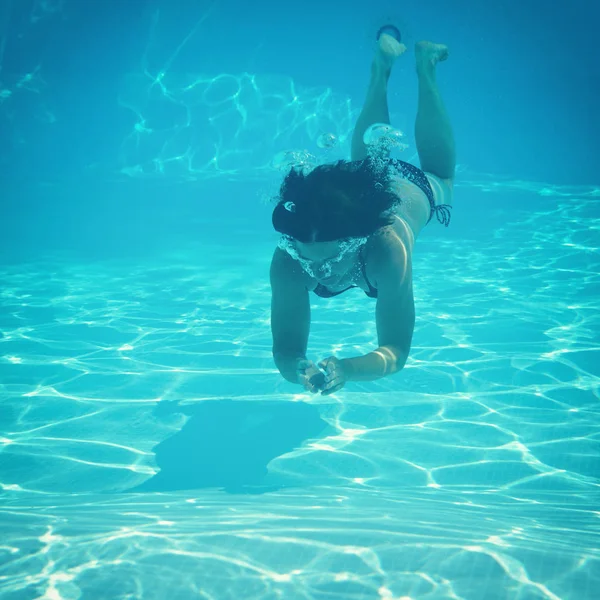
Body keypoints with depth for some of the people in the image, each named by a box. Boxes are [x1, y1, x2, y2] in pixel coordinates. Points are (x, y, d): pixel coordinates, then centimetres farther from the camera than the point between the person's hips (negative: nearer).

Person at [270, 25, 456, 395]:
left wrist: (346, 369, -69)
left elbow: (395, 353, -48)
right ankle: (382, 68, 54)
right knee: (366, 161, 38)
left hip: (417, 188, -2)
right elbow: (286, 349, -40)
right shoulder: (287, 261, -44)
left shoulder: (386, 250, -52)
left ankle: (425, 68, 49)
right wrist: (298, 368, -65)